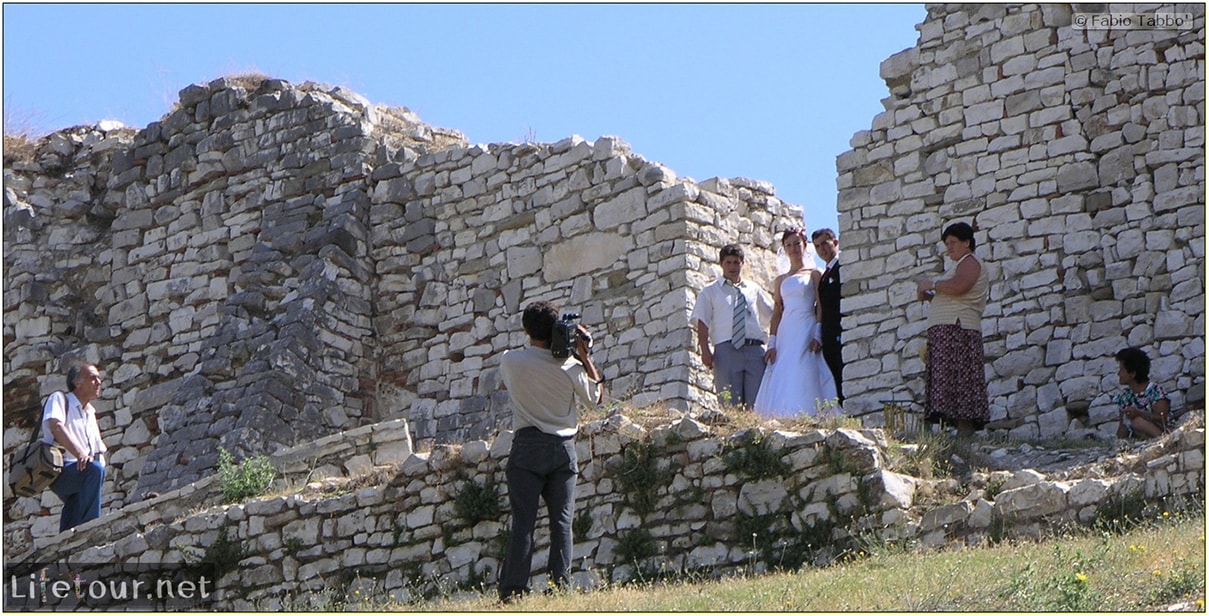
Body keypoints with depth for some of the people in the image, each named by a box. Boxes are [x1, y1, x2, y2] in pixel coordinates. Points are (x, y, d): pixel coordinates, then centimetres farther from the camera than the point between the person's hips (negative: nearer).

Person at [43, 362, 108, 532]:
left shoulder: (90, 413, 25)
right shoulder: (60, 399, 3)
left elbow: (100, 451, 23)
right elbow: (56, 426, -18)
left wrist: (100, 460, -1)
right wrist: (80, 454, -31)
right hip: (59, 469, -8)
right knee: (94, 469, -32)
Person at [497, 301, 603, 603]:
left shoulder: (510, 360, -4)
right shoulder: (569, 366, -3)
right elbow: (597, 395, 12)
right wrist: (585, 357, 10)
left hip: (527, 446, -1)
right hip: (563, 447, 1)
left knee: (523, 521, -4)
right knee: (562, 520, 3)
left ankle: (513, 589, -10)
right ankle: (560, 585, -2)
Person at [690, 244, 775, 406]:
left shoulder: (754, 290, 21)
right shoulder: (710, 291, 15)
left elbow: (773, 316, 25)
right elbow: (702, 322, 6)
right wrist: (705, 350, -8)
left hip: (755, 350, 2)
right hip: (727, 349, -2)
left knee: (757, 402, -8)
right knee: (729, 403, -9)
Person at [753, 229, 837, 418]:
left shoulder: (813, 274, 9)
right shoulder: (781, 280, 20)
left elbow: (821, 306, 1)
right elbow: (777, 312, 15)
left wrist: (817, 335, -13)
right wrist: (772, 344, 4)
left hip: (807, 332, -4)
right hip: (785, 334, 4)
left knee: (804, 382, -18)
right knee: (782, 384, -9)